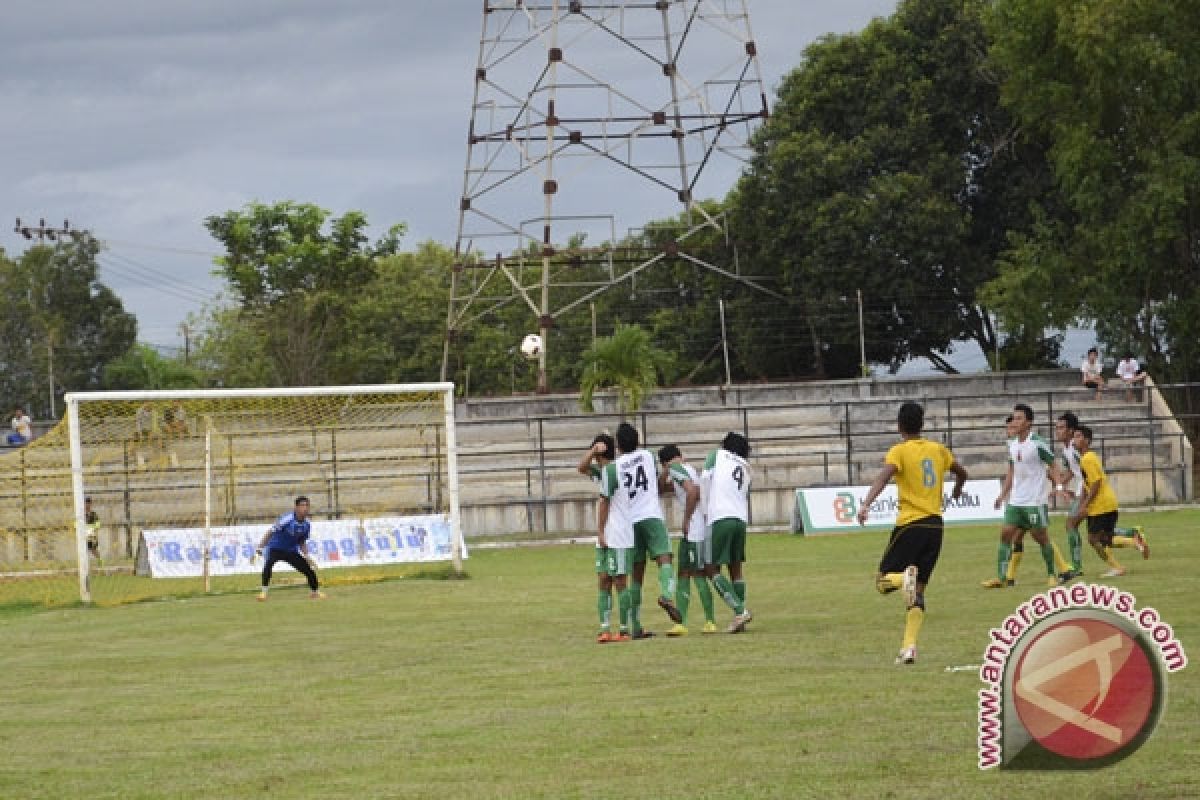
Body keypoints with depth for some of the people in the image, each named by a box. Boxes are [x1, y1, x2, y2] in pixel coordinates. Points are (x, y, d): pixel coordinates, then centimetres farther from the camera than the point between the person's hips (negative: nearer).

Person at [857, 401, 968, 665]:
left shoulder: (899, 451, -5)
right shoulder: (938, 450, 12)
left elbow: (883, 476, -23)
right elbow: (961, 472, 28)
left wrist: (866, 504, -36)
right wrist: (957, 489, 51)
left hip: (910, 525, -5)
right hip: (935, 525, 5)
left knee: (883, 581, 6)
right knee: (917, 593, 9)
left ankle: (906, 577, -29)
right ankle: (909, 648, -2)